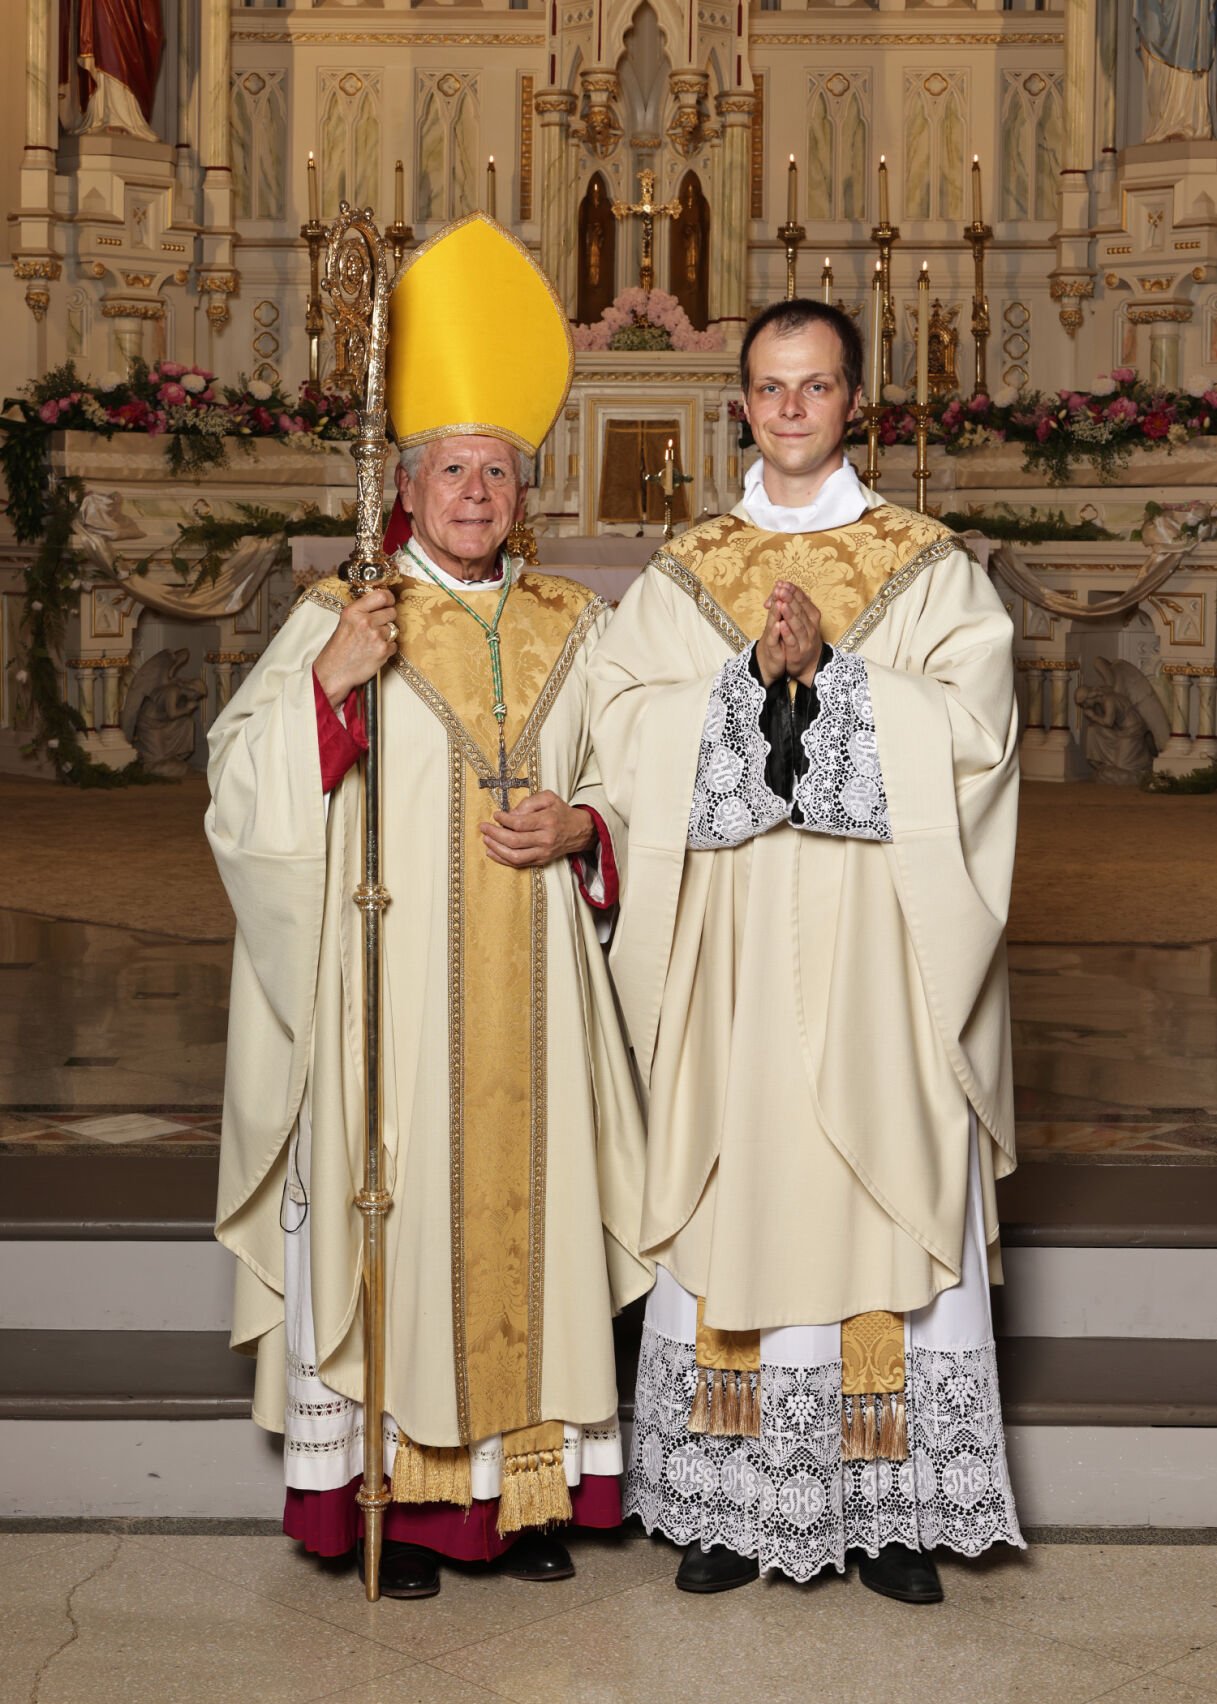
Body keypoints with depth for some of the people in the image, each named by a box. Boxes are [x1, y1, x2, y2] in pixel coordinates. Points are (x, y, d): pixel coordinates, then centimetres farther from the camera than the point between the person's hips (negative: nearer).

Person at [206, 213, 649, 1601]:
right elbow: (245, 785, -4)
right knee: (388, 1206, -3)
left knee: (527, 1202, 5)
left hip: (527, 987, 3)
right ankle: (388, 1492, 8)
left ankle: (522, 1485, 16)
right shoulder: (336, 618, 2)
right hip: (388, 978, -3)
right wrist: (326, 683, -18)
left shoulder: (570, 627, 11)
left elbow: (629, 791, 16)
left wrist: (578, 831, -5)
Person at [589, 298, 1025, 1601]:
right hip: (734, 946, 1)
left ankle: (894, 1505, 9)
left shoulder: (932, 571, 8)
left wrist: (830, 671, -15)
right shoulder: (682, 574, 12)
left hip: (879, 947, -1)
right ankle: (734, 1503, 11)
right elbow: (627, 720, 0)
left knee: (885, 1194, -1)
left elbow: (970, 722, -5)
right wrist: (751, 670, -14)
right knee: (736, 1191, 1)